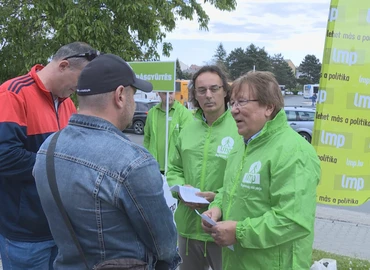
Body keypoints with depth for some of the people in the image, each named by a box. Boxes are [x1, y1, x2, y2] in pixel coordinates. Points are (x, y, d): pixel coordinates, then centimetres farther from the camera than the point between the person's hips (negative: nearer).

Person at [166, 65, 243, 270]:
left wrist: (219, 197, -22)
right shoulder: (188, 131, 8)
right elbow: (174, 169, 14)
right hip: (187, 226, 6)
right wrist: (181, 188, -5)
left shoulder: (241, 130, -12)